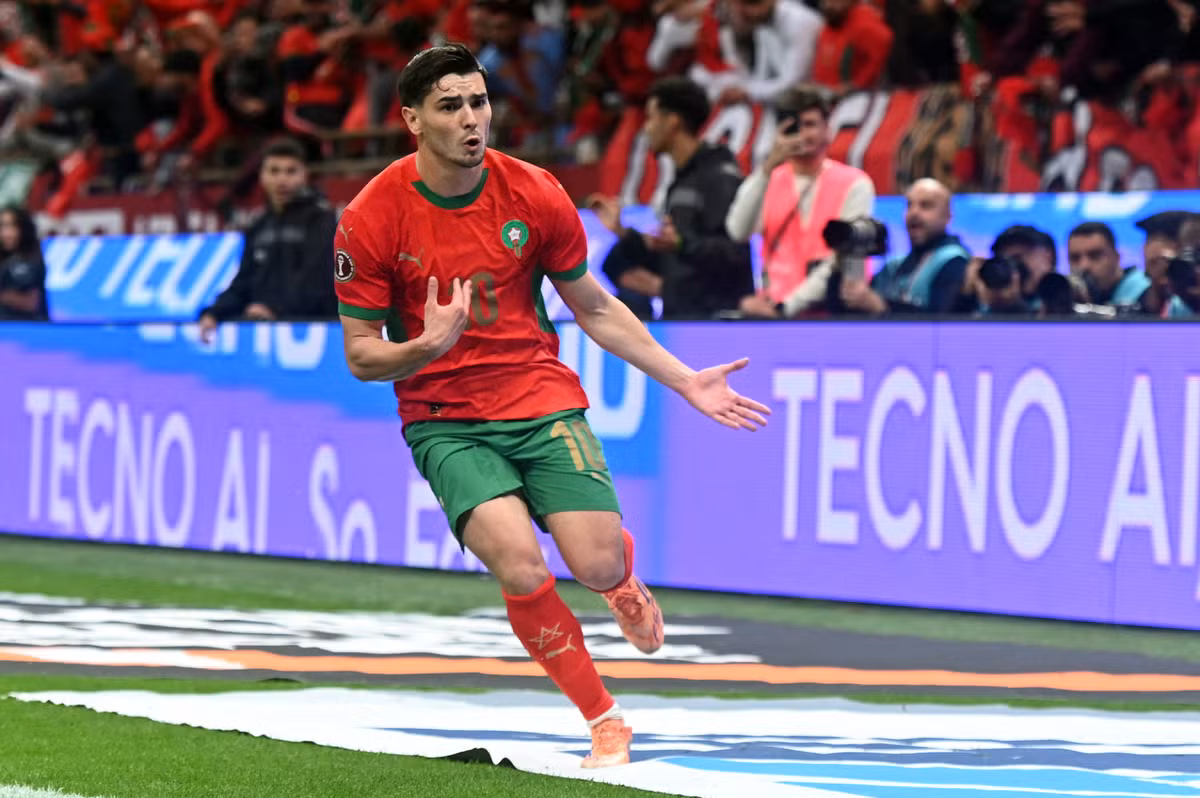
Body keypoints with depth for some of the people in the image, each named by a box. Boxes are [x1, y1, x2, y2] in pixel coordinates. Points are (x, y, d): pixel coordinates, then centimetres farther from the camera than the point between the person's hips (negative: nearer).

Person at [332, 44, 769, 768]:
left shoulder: (535, 195, -4)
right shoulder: (371, 219, -10)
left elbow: (594, 307, 9)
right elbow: (360, 355, -4)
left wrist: (686, 381, 5)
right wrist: (427, 347, -26)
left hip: (541, 399, 2)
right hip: (444, 422, -2)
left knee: (598, 566, -14)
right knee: (522, 570, -24)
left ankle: (624, 578, 28)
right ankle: (603, 719, -2)